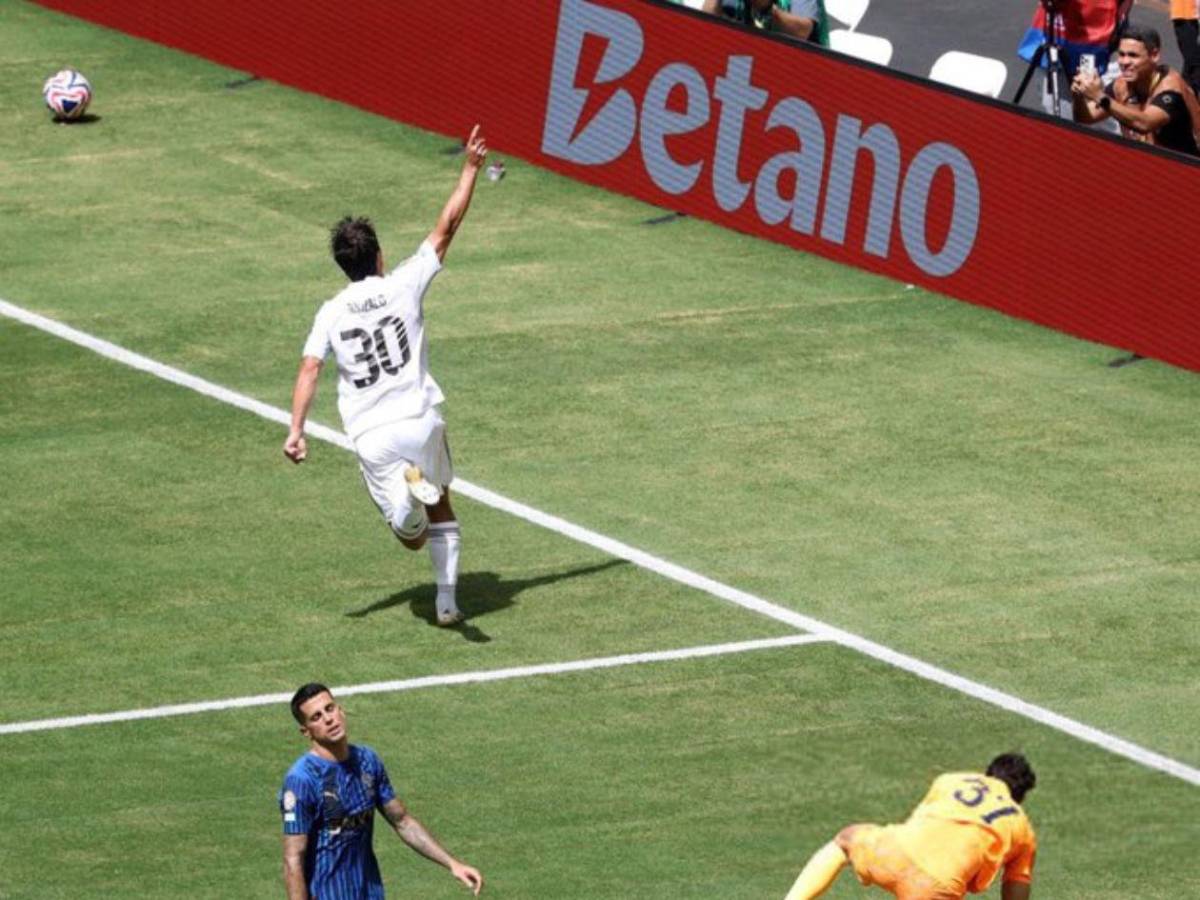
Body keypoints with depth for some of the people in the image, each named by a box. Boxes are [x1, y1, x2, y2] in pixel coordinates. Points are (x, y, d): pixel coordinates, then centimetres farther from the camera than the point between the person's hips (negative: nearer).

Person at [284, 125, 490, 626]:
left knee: (413, 537, 0)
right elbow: (447, 227, 4)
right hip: (420, 421, 0)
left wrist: (296, 430, -6)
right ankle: (447, 599, 13)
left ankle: (409, 489, -35)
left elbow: (309, 371, -6)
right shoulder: (404, 285, -1)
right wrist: (470, 169, 10)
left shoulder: (332, 313, 2)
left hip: (371, 435, 0)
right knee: (441, 512, 23)